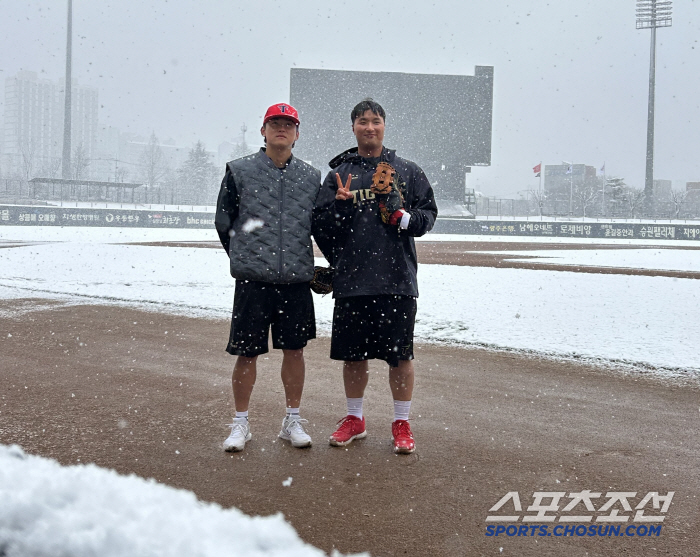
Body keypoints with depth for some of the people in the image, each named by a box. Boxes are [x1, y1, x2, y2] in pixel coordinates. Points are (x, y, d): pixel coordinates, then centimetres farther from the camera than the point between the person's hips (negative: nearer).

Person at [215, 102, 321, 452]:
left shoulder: (311, 177, 9)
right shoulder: (239, 171, 3)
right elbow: (223, 221, 8)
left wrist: (300, 262, 11)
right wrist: (246, 259, 10)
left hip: (296, 282, 2)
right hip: (252, 281, -2)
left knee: (294, 349, 8)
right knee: (247, 353, 2)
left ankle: (293, 421, 20)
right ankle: (241, 423, 15)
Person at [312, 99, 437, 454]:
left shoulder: (407, 171, 9)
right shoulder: (338, 174, 10)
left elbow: (429, 213, 7)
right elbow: (319, 224, 6)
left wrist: (404, 217, -12)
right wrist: (338, 204, -13)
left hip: (397, 280, -1)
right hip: (351, 281, 1)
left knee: (400, 355, 3)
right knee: (353, 355, 9)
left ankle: (402, 423, 16)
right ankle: (354, 419, 25)